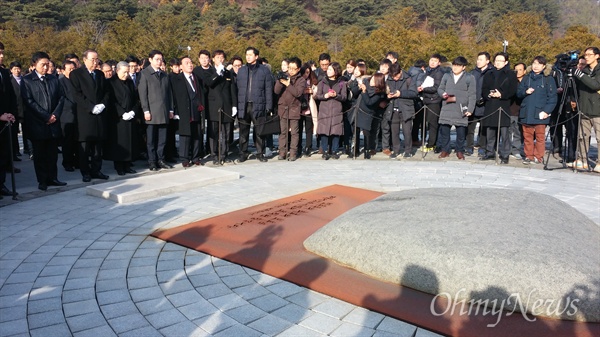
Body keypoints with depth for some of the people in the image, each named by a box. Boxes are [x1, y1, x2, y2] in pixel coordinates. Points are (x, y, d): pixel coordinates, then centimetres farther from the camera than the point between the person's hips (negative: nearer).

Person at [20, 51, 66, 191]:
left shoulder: (53, 79, 12)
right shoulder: (27, 80, -2)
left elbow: (61, 97, 10)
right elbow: (29, 101, -8)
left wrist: (55, 114, -5)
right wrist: (46, 117, -12)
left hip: (53, 122, 4)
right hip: (37, 124, -4)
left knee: (52, 152, 8)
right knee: (40, 153, 4)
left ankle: (52, 178, 16)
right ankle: (42, 181, 11)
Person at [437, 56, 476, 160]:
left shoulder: (470, 78, 2)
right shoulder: (446, 76, 12)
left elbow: (472, 95, -1)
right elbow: (440, 88, 16)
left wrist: (470, 109, -9)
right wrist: (443, 94, -8)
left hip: (461, 110, -2)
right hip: (446, 109, 2)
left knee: (461, 132, 3)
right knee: (444, 129, 2)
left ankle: (460, 151, 18)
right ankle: (445, 150, 16)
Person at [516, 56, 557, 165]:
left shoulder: (548, 79, 4)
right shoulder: (526, 78, 14)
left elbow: (552, 98, 0)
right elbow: (518, 93, 14)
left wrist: (547, 111, -11)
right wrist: (525, 92, -8)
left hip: (540, 113, -3)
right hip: (526, 113, 3)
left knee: (540, 136, -1)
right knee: (527, 136, 5)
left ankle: (538, 157, 6)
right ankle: (528, 156, 13)